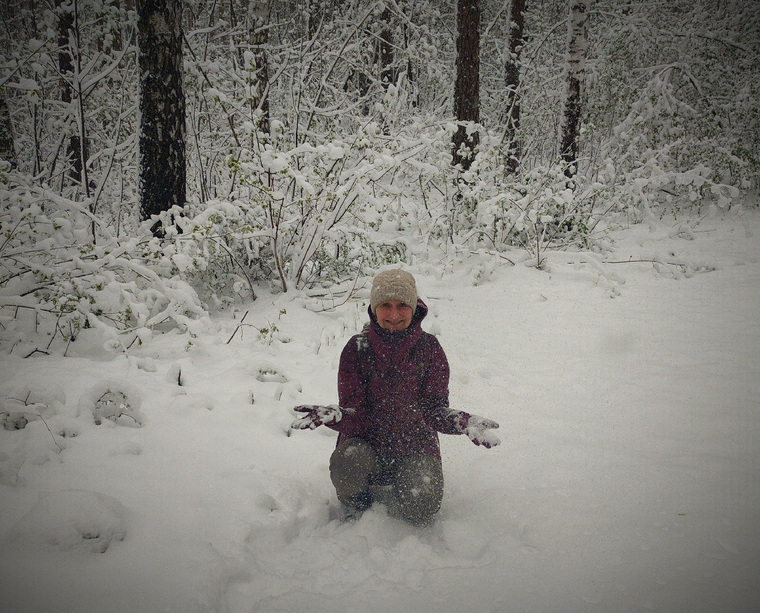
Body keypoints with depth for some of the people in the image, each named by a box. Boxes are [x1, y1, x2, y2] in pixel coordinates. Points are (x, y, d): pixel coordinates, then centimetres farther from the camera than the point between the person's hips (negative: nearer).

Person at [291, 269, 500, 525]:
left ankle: (379, 492, 10)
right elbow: (354, 414, -9)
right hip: (366, 441, 0)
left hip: (416, 445, 1)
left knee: (419, 508, -25)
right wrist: (334, 416, -33)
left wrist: (460, 421, -24)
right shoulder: (357, 348, -5)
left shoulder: (428, 348, -3)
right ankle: (355, 518, 0)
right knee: (347, 461, -34)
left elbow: (435, 409, -2)